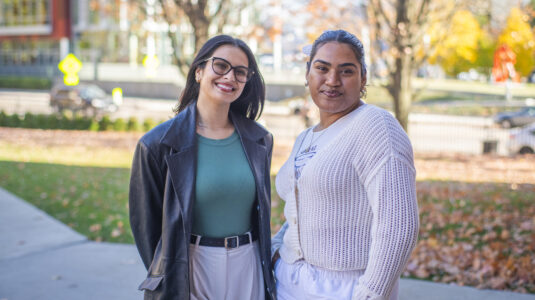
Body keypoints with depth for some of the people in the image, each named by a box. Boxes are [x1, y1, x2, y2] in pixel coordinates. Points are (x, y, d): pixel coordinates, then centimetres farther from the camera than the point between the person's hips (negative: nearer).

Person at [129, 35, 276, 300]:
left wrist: (268, 278, 10)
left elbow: (262, 211, 11)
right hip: (191, 275, -3)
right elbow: (146, 225, -4)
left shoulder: (259, 141, 2)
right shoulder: (158, 145, -10)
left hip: (249, 269, 3)